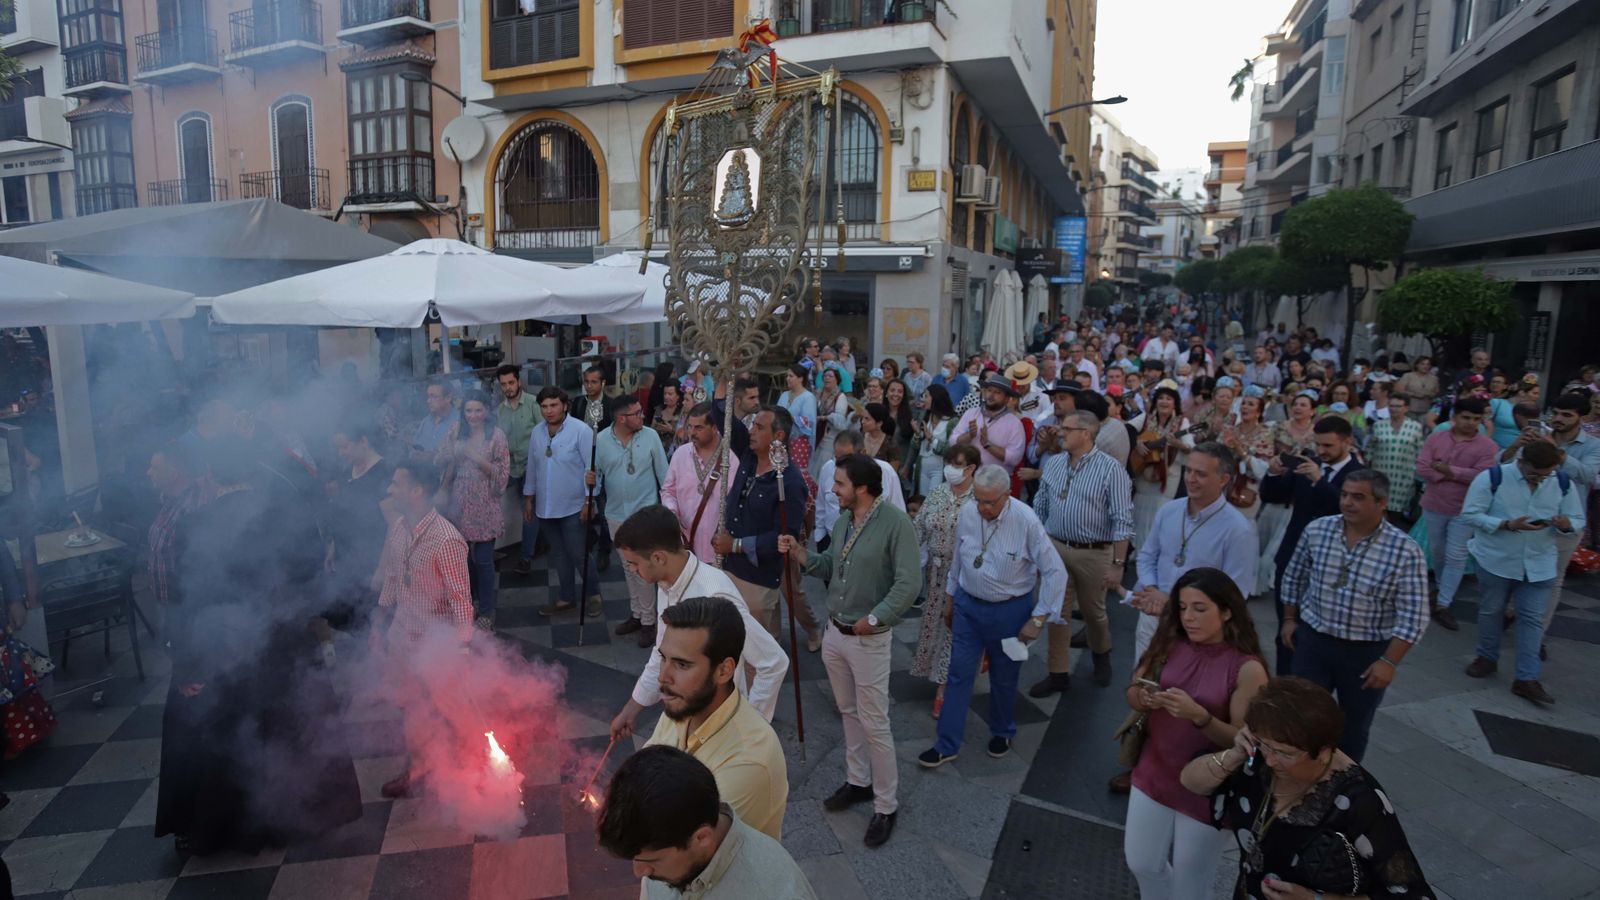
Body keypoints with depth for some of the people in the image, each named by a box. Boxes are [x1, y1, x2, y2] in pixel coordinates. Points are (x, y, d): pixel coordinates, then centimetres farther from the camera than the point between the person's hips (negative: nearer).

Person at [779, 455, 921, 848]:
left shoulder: (896, 523, -20)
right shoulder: (844, 518, 3)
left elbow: (909, 583, -22)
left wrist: (874, 618, -21)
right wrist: (800, 554, -5)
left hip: (869, 639, -7)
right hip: (834, 633, 7)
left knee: (874, 724, 2)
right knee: (849, 713, 20)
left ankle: (886, 805, 18)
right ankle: (858, 781, 38)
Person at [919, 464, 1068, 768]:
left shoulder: (1026, 521, -23)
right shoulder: (967, 514, -10)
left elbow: (1055, 572, -17)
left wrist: (1038, 619, -16)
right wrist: (951, 599, 14)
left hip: (1009, 611, -3)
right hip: (968, 605, 3)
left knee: (1004, 679, 17)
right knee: (958, 675, 7)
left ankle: (1002, 733, 43)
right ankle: (947, 745, 20)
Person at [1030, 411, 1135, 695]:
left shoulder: (1110, 468, -14)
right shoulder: (1053, 463, 2)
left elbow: (1123, 520, -14)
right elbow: (1039, 508, 10)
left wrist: (1118, 564, -16)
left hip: (1094, 553, -4)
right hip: (1054, 547, 4)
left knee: (1093, 611, 16)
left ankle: (1101, 657, 45)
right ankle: (1058, 674, 22)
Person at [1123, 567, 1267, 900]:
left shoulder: (1247, 669, -18)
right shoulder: (1171, 644, -7)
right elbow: (1132, 692, -1)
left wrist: (1198, 715, -33)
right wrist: (1143, 698, -24)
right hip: (1153, 775, 4)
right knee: (1141, 864, 19)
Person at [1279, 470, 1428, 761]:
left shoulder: (1406, 551, -17)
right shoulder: (1316, 530, -8)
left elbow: (1413, 617, -14)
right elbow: (1294, 578, 8)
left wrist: (1389, 662, -16)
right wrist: (1289, 620, 9)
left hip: (1368, 652, -1)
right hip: (1313, 641, 2)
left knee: (1354, 727, 17)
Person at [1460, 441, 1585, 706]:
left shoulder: (1564, 484, -1)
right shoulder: (1492, 478, -14)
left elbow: (1578, 522, 4)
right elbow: (1469, 515, -14)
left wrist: (1566, 525, -20)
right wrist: (1507, 525, -27)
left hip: (1539, 565, 2)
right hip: (1495, 561, -2)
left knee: (1532, 619, 2)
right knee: (1491, 611, 13)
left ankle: (1527, 679, 6)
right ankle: (1487, 658, 32)